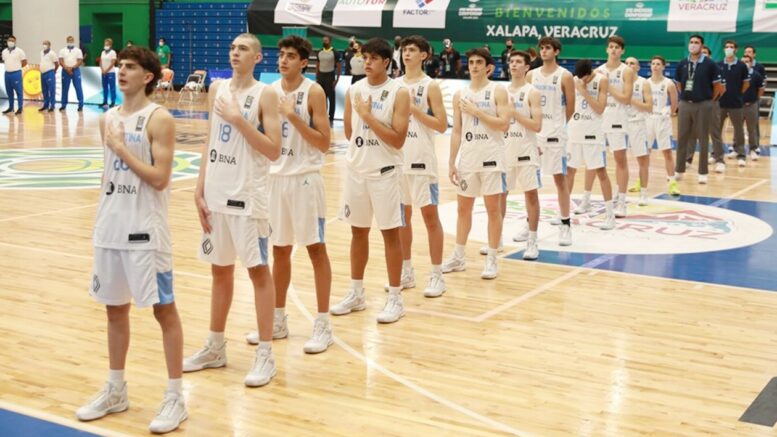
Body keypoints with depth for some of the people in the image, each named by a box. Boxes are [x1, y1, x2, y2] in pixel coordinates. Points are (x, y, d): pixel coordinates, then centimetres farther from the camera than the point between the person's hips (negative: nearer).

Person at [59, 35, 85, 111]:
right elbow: (61, 61, 0)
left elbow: (80, 61, -4)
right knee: (65, 88, 5)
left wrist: (72, 67, -14)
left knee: (78, 88, -4)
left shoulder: (78, 50, 5)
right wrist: (67, 68, -13)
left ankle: (80, 105, -2)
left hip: (75, 70, -2)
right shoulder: (62, 51, 8)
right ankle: (63, 105, 11)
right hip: (65, 71, 2)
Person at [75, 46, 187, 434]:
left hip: (145, 230, -7)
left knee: (163, 308, -1)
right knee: (115, 308, 15)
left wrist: (122, 148, -15)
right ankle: (115, 390, 29)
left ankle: (175, 397, 7)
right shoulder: (108, 119, 11)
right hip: (110, 227, 7)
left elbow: (160, 178, -17)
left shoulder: (159, 119, -11)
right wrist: (103, 215, 15)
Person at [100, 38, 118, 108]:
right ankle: (105, 102, 14)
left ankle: (113, 102, -3)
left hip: (111, 72, -6)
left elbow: (113, 63, -12)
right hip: (104, 72, 6)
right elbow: (101, 62, 11)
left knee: (112, 88, -5)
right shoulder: (103, 52, 12)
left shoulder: (112, 52, -6)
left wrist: (106, 70, -13)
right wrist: (102, 70, -5)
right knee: (105, 87, 9)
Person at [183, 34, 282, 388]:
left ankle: (265, 355, 6)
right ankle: (215, 347, 26)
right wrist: (200, 189, 6)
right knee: (220, 269, 14)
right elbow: (210, 143, 11)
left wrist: (239, 120, -17)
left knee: (258, 270, 0)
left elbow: (274, 151, -13)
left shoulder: (265, 94, -7)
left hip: (248, 195, -5)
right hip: (216, 194, 6)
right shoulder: (217, 89, 9)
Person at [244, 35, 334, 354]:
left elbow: (324, 143, -14)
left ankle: (323, 325, 7)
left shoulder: (313, 92, -9)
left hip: (305, 178, -5)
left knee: (316, 249, 0)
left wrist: (294, 116, -21)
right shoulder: (270, 91, 6)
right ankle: (277, 320, 23)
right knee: (280, 250, 12)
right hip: (276, 177, 5)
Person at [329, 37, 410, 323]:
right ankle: (356, 294, 24)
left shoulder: (398, 93, -9)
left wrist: (369, 116, -18)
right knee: (358, 231, 12)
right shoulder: (354, 90, 5)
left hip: (385, 172, -5)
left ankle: (395, 299, 10)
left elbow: (398, 140, -16)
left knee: (390, 233, 1)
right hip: (356, 170, 5)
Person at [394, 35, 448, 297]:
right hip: (397, 158, 5)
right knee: (402, 215, 11)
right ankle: (406, 271, 21)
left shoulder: (430, 87, -4)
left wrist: (414, 109, -16)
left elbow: (442, 125, -10)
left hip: (421, 160, -5)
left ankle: (437, 275, 3)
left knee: (430, 215, -2)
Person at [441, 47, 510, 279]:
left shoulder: (498, 92, -4)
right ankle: (458, 257, 22)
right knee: (463, 208, 11)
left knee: (493, 209, 1)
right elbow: (456, 131, 8)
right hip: (467, 159, 4)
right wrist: (451, 162, 4)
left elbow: (504, 124, -15)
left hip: (491, 158, -4)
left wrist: (476, 111, -15)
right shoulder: (460, 95, 8)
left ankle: (492, 260, 8)